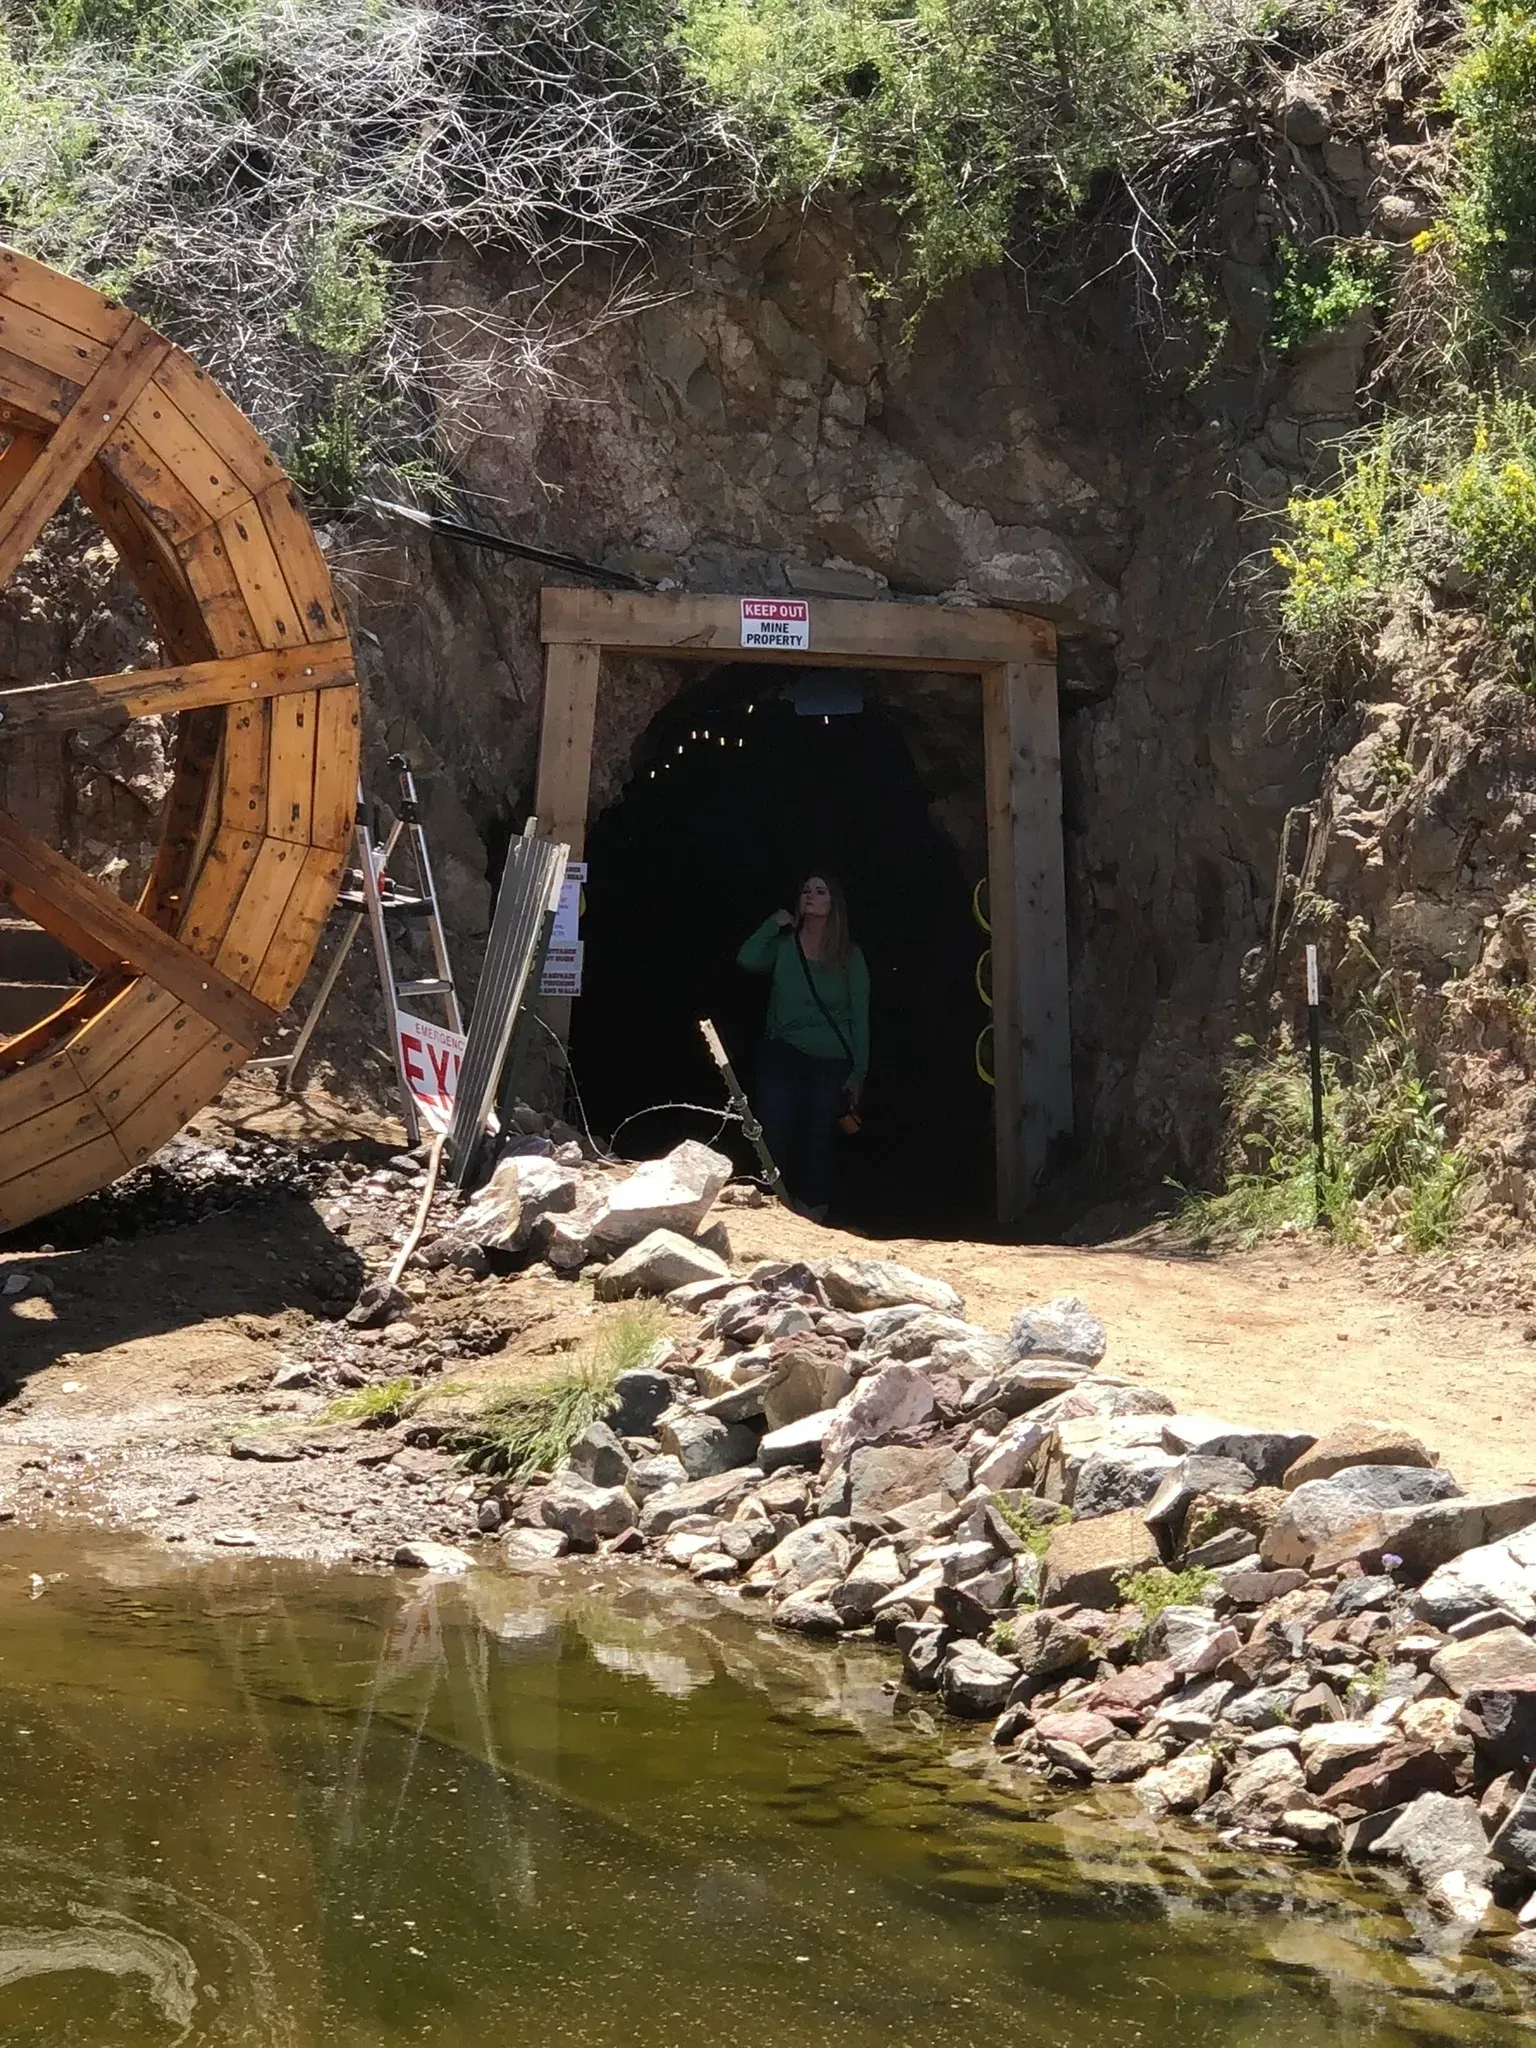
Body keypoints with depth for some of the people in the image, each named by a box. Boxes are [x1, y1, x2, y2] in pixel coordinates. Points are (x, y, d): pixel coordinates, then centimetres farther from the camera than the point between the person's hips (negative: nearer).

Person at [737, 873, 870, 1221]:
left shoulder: (849, 956, 4)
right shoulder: (783, 944, 6)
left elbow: (860, 1018, 3)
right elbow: (748, 960, -14)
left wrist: (858, 1072, -2)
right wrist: (773, 924, -4)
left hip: (830, 1063, 0)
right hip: (782, 1058, 0)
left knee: (817, 1141, 4)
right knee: (773, 1139, -5)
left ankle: (810, 1218, 12)